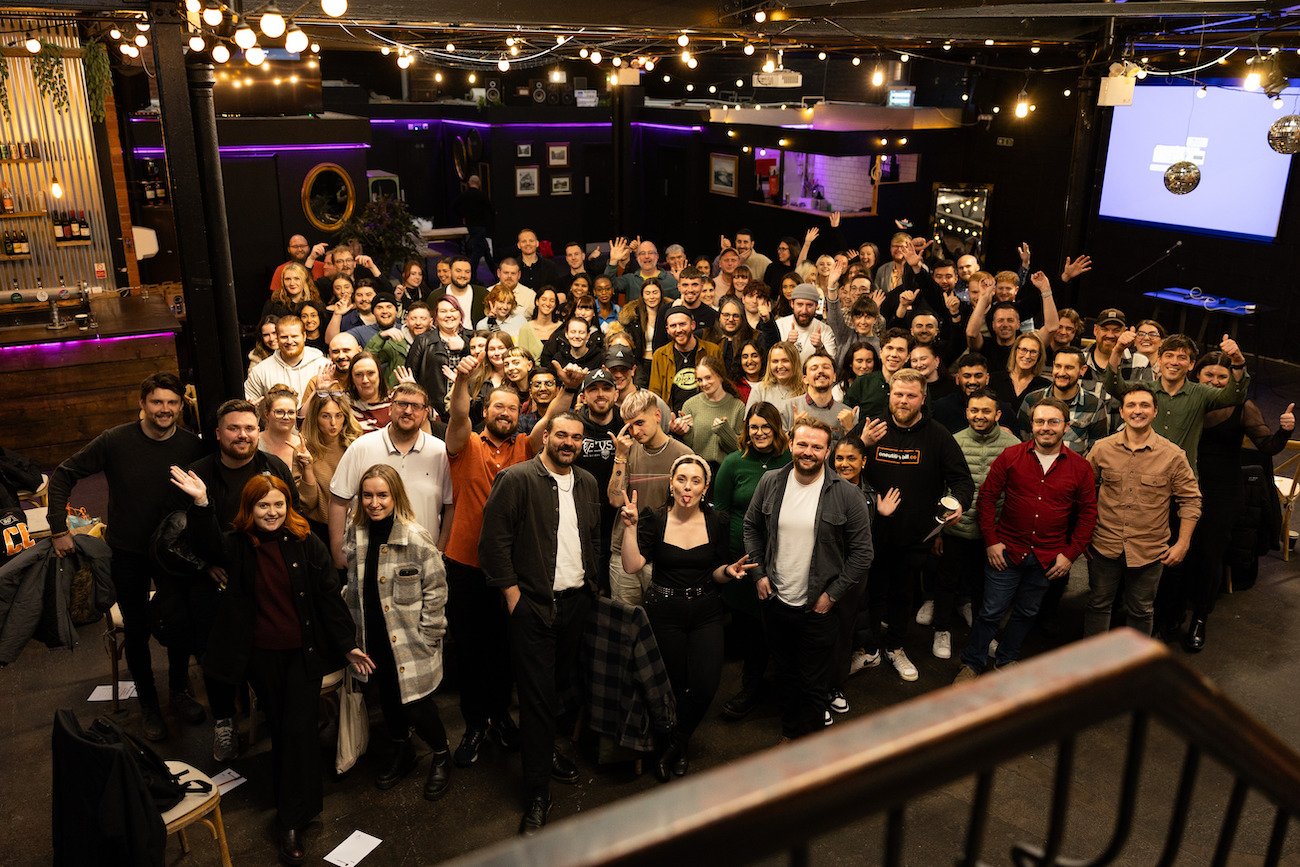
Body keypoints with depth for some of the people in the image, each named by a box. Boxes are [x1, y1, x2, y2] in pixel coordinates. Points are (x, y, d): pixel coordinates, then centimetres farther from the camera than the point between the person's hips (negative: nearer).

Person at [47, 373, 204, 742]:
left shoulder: (191, 445, -13)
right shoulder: (116, 441, -15)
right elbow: (63, 475, -5)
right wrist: (58, 528, -8)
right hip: (127, 553, -1)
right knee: (136, 629, 11)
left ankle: (180, 690, 36)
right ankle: (147, 702, 30)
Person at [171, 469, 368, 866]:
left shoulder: (307, 544, -8)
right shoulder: (237, 546, -3)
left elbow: (329, 596, -5)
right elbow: (205, 543, -25)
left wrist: (347, 644, -4)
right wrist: (201, 504, -41)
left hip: (304, 653, -2)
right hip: (261, 655, 2)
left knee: (300, 729, -3)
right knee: (278, 728, 14)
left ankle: (292, 822, 6)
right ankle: (297, 803, 32)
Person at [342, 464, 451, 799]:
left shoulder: (416, 537, -17)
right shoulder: (356, 534, 0)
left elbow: (436, 588, -12)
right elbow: (354, 586, 14)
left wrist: (426, 636, -12)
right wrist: (353, 627, 10)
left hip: (408, 642, -5)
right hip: (373, 638, 5)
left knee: (416, 705, -2)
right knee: (387, 698, 18)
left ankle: (441, 757, 25)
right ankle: (402, 753, 42)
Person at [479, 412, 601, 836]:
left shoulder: (587, 483, 9)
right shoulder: (515, 479, -10)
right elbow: (494, 542, -12)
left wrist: (591, 585, 9)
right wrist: (515, 598, -12)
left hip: (576, 603, 6)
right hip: (533, 606, -5)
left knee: (561, 686, 17)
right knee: (537, 697, -1)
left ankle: (547, 750, 41)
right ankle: (537, 795, 10)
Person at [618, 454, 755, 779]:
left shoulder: (716, 522, -2)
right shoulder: (654, 519, -6)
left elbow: (716, 572, 7)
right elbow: (632, 566, -15)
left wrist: (729, 571, -13)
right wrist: (630, 527, -24)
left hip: (705, 613, 1)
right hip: (664, 614, -1)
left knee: (705, 686, -9)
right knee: (673, 685, 6)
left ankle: (673, 748, 18)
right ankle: (679, 746, 36)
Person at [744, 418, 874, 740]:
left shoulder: (846, 494, -14)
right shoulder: (771, 483, -4)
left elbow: (862, 552, -8)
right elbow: (751, 526, 10)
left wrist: (833, 594, -10)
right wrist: (759, 573, 3)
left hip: (819, 607, -3)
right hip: (776, 601, 3)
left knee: (813, 685, 9)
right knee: (784, 675, 21)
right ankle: (788, 733, 41)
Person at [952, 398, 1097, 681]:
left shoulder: (1080, 467, -3)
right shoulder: (1010, 456, -6)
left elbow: (1088, 513, 3)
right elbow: (987, 496, -2)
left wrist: (1071, 554, -2)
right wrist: (991, 541, -6)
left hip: (1048, 558, 2)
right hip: (1007, 551, -2)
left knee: (1026, 613, 17)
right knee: (991, 612, 5)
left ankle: (1006, 660, 37)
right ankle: (972, 663, 22)